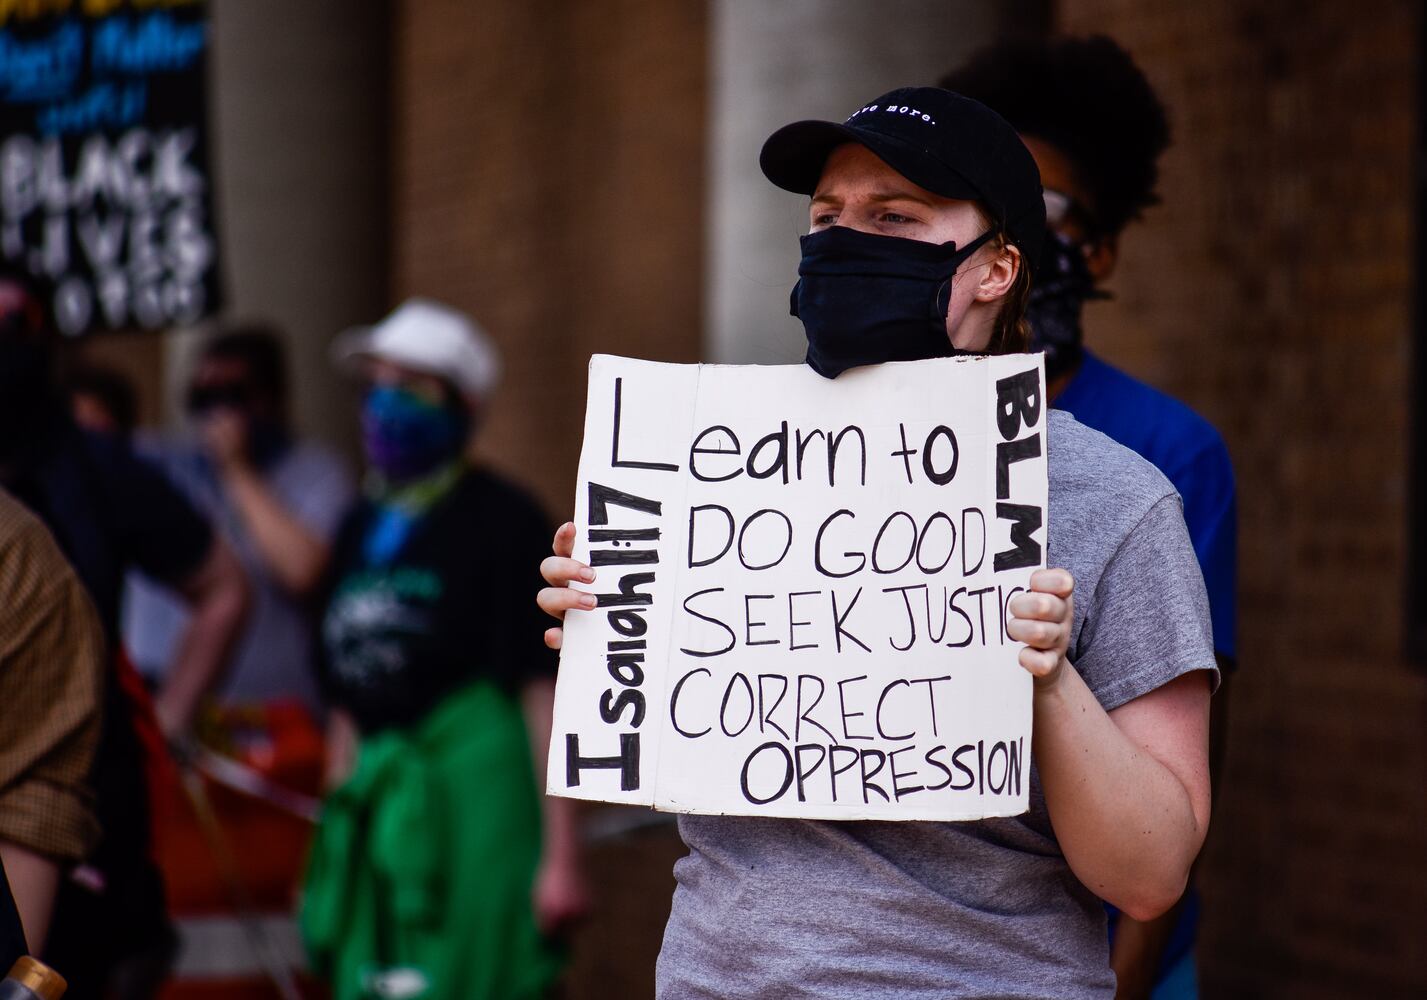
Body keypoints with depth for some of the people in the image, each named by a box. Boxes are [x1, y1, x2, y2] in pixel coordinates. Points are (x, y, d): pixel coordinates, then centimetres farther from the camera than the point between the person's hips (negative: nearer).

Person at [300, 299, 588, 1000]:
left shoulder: (499, 520, -4)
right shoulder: (362, 528, 17)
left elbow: (543, 689, -9)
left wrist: (560, 854, -14)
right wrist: (330, 849, 21)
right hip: (379, 803, 7)